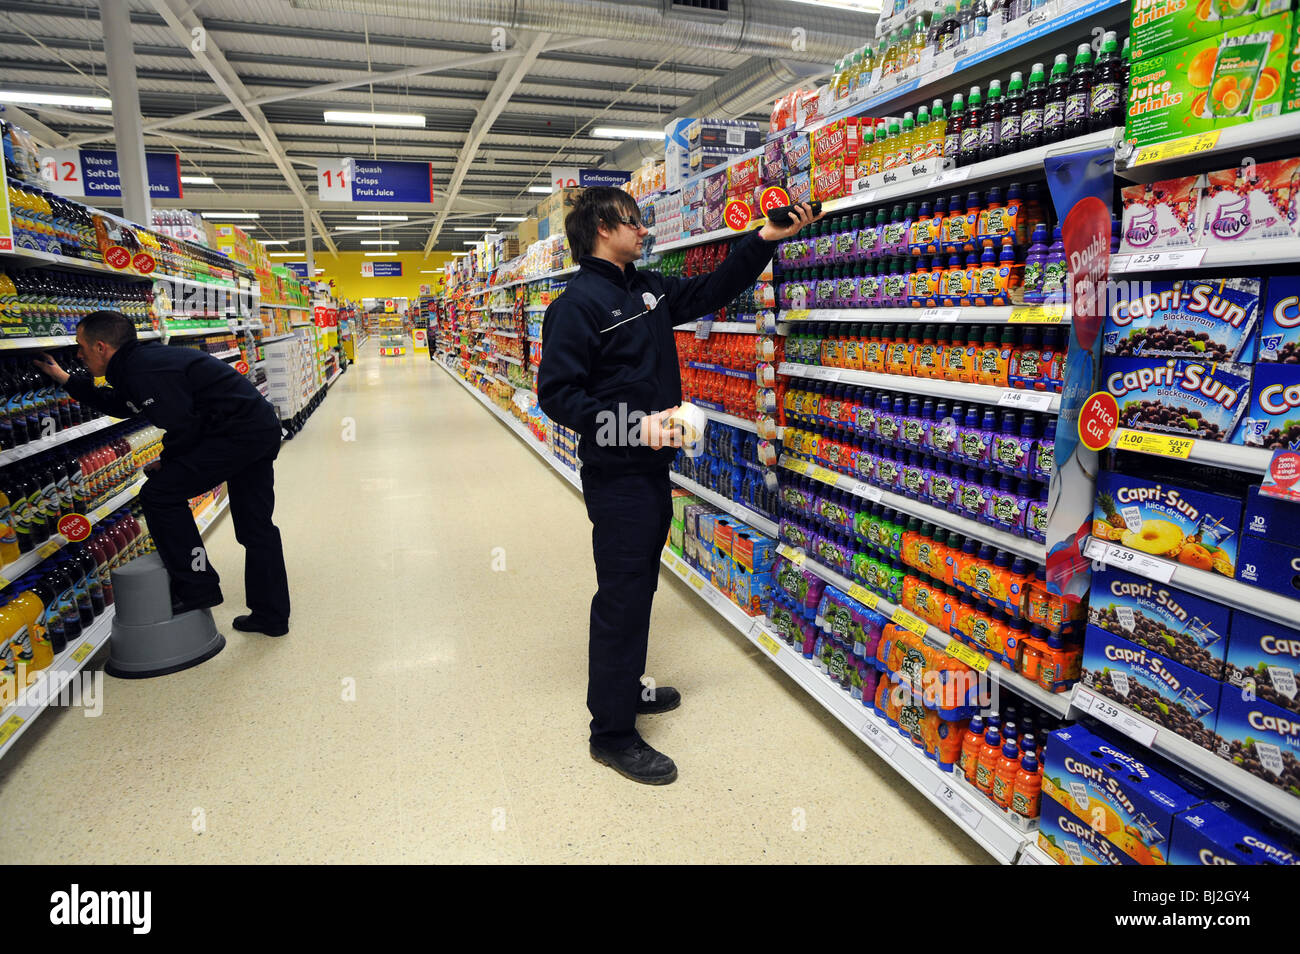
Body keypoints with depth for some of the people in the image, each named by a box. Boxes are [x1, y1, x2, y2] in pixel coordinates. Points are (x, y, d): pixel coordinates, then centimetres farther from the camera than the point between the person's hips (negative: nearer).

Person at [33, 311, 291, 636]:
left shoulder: (144, 370, -14)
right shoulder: (144, 358, 18)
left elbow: (182, 429, -19)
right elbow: (118, 405, 36)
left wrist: (166, 463, -1)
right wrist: (66, 380, 37)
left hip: (238, 434, -10)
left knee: (160, 494, -3)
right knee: (256, 528, 14)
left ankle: (197, 586, 6)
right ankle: (271, 616, 23)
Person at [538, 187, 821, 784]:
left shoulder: (649, 289, 12)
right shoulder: (577, 303, -13)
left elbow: (710, 292, 21)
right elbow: (557, 394, -18)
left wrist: (765, 240, 12)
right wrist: (633, 424, -26)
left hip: (653, 467, 9)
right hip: (616, 474, -9)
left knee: (640, 585, 19)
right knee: (622, 595, -3)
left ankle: (626, 688, 39)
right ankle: (612, 732, 13)